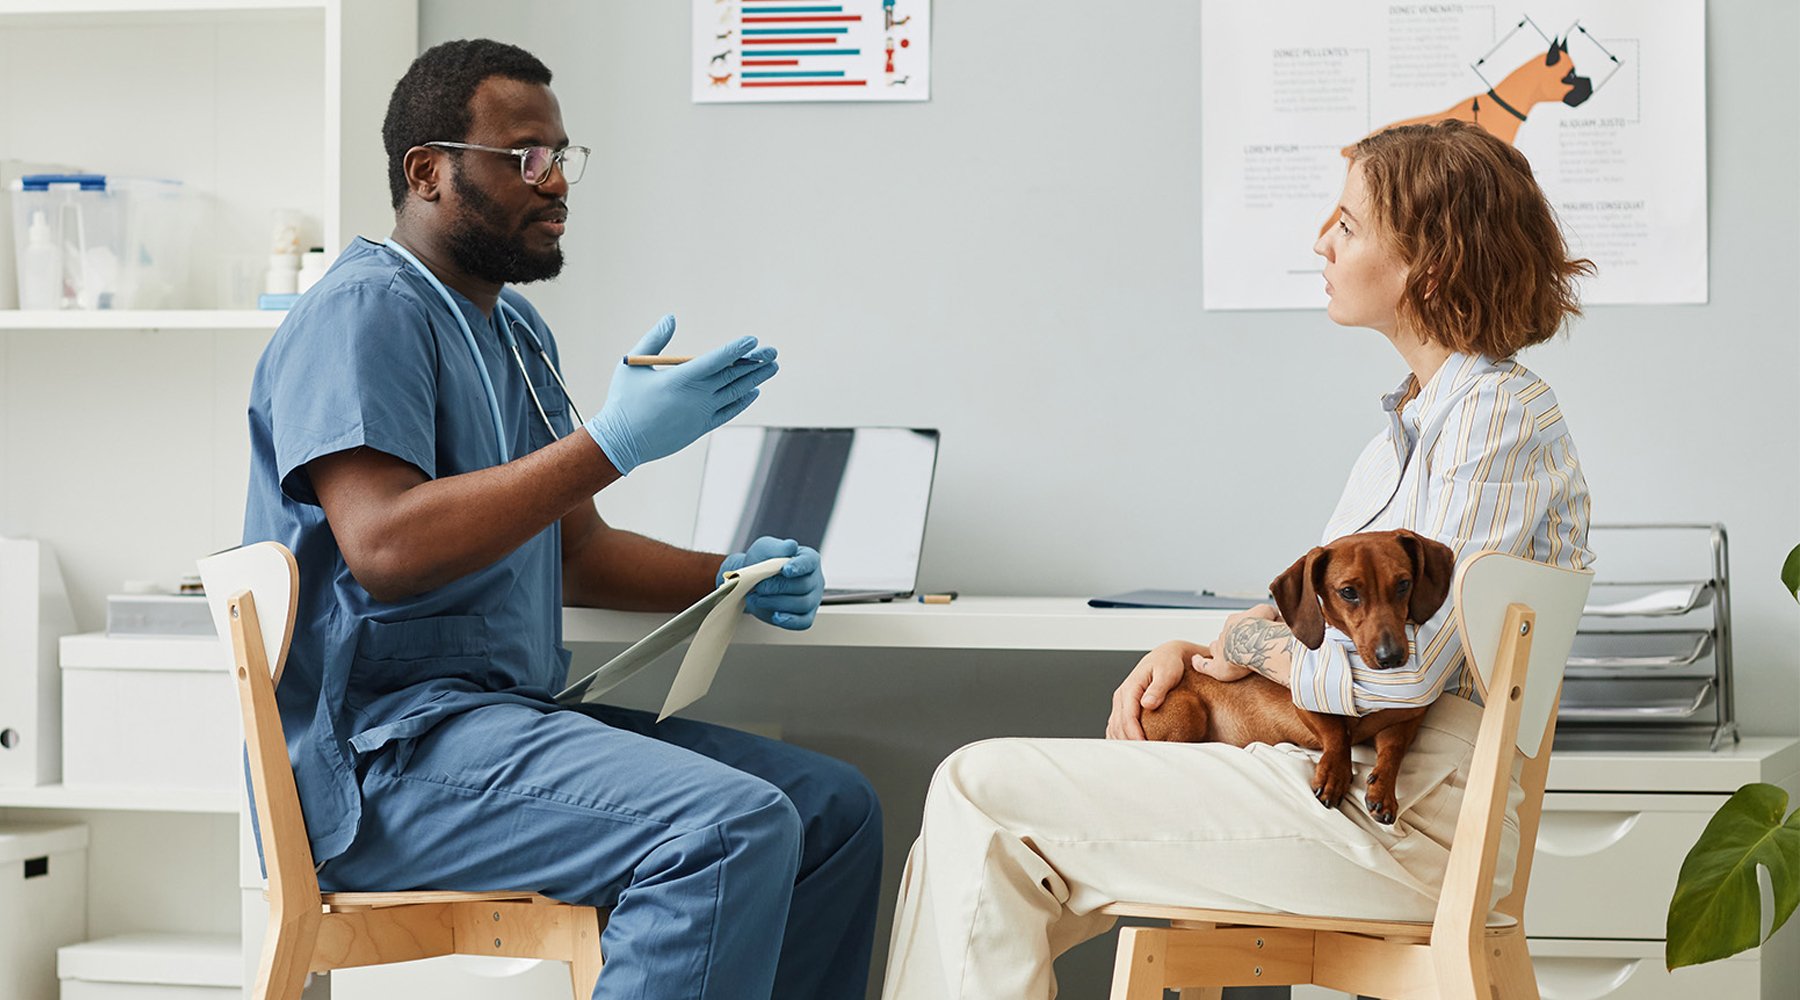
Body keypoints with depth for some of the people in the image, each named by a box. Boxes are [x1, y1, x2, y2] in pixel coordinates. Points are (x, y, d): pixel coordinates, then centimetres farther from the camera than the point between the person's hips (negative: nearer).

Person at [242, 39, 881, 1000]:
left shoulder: (513, 328, 22)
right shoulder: (366, 310, -10)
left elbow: (575, 548, 26)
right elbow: (385, 547, -24)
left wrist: (729, 578, 8)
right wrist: (612, 441, -24)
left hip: (511, 712, 10)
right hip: (384, 752, -10)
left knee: (835, 807, 5)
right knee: (733, 828, -29)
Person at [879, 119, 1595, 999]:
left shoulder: (1500, 415, -14)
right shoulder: (1418, 415, 17)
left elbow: (1398, 673, -21)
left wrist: (1254, 641, -4)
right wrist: (1197, 652, 3)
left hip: (1397, 819, -10)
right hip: (1340, 771, 10)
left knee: (980, 795, -10)